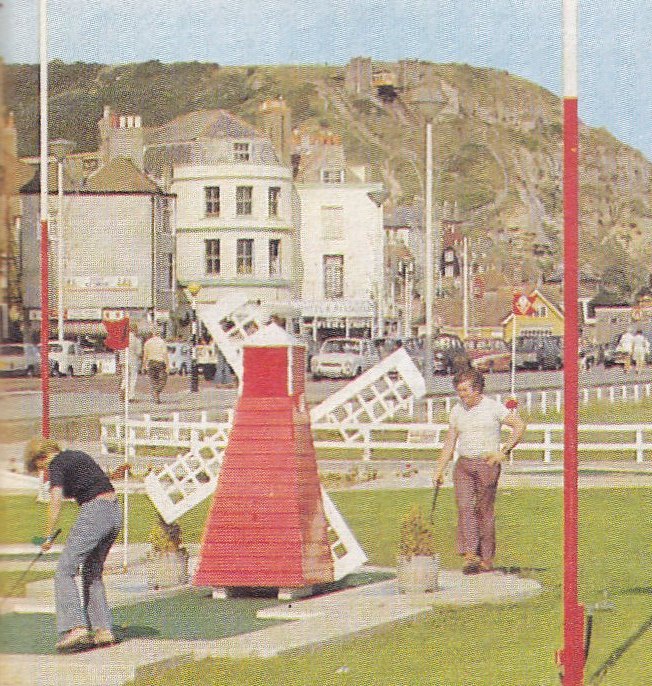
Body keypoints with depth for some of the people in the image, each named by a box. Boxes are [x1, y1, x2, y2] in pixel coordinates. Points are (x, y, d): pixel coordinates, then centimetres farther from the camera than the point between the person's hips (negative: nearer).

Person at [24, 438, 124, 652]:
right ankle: (104, 629, 13)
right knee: (92, 572, 17)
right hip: (115, 512, 9)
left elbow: (56, 500, -15)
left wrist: (48, 536, -11)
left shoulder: (56, 464, -3)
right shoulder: (79, 456, 21)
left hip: (94, 513, -9)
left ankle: (77, 626, -17)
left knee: (65, 570, -5)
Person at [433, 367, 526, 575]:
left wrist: (504, 452, -6)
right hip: (463, 465, 4)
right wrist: (439, 470, 10)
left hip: (487, 465, -4)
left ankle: (487, 558, 7)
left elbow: (520, 426, -1)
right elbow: (449, 443, 15)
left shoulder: (494, 408, -4)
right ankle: (470, 555, -18)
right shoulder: (457, 411, 10)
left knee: (484, 510, -2)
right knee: (464, 507, -12)